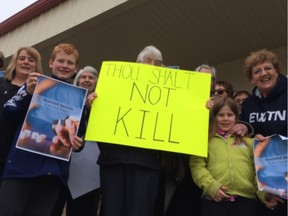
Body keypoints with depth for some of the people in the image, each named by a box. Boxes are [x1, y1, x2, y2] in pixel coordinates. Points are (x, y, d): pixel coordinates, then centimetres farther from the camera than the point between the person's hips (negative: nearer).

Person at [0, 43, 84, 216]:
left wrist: (79, 143, -6)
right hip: (24, 162, -2)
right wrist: (28, 93, -15)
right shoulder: (35, 82, 7)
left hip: (55, 168, 2)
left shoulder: (79, 96, 13)